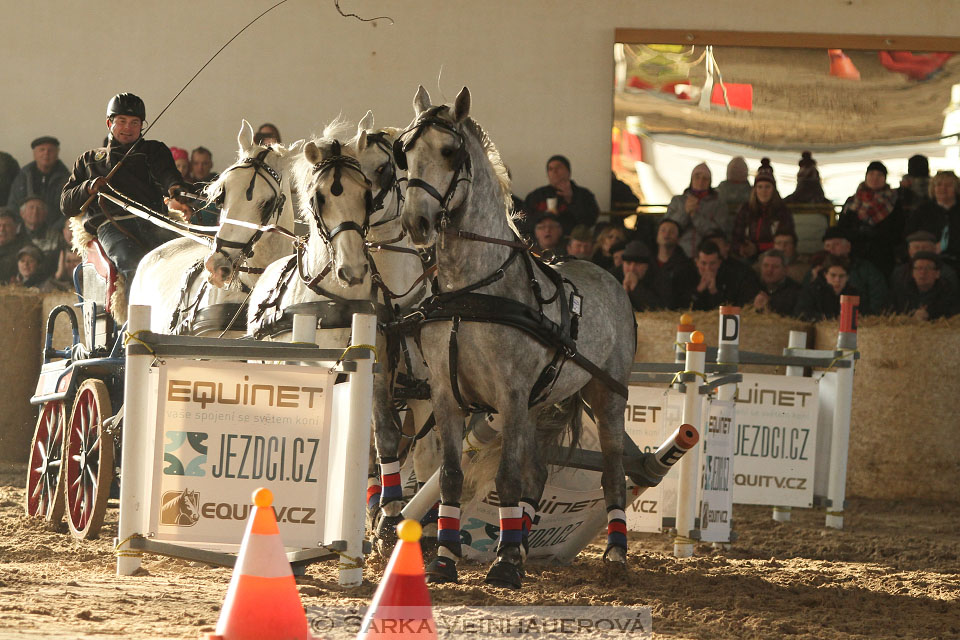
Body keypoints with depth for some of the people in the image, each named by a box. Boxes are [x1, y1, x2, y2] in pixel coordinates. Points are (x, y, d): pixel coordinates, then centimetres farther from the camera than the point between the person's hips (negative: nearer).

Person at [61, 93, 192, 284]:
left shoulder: (154, 151, 29)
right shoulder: (89, 161, 31)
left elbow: (168, 175, 6)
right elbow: (67, 205, 24)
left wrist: (176, 195, -20)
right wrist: (88, 189, 1)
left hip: (150, 221, 1)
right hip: (111, 226, -1)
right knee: (133, 264, -35)